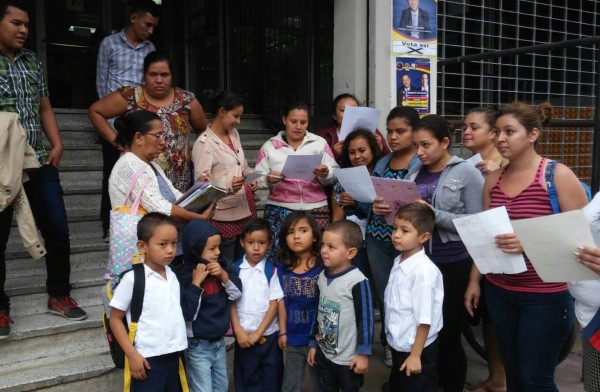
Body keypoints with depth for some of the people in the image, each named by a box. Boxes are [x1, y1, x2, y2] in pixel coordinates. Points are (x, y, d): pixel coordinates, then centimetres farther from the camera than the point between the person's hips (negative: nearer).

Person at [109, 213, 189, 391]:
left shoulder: (173, 276, 6)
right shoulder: (133, 279, -11)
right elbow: (115, 319, -6)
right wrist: (132, 354, -11)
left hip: (174, 356, 6)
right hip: (148, 359, -6)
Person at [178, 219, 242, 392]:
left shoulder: (221, 266, -3)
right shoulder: (185, 277, -21)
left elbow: (237, 293, -1)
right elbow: (186, 313, -25)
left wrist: (224, 275, -17)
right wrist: (196, 283, -28)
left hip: (219, 342, 6)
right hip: (198, 346, -6)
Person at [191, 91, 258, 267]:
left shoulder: (234, 134, 15)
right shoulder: (204, 143, -9)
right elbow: (202, 181, -14)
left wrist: (251, 177, 6)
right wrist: (228, 185, -31)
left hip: (246, 207, 7)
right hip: (224, 213, -7)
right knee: (225, 266, 0)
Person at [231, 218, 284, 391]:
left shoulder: (272, 270, -7)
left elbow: (274, 305, -6)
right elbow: (231, 302, 0)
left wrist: (257, 333, -9)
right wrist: (239, 331, -8)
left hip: (268, 335, -1)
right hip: (243, 336, 1)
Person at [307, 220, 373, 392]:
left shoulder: (357, 281, -21)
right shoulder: (322, 276, 0)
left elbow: (365, 319, -17)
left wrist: (363, 353, -15)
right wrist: (313, 344, 14)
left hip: (349, 358, -6)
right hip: (324, 353, 6)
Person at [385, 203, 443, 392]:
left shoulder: (423, 271, -26)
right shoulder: (399, 262, -2)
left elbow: (424, 319, -23)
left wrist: (415, 355, -18)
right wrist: (392, 337, 12)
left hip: (417, 349, -8)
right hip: (399, 345, 8)